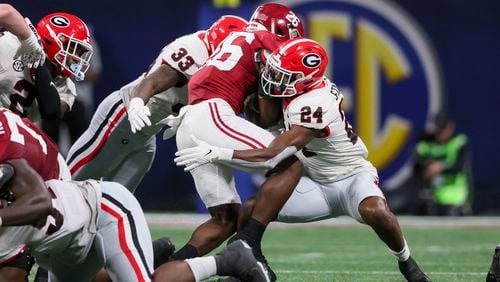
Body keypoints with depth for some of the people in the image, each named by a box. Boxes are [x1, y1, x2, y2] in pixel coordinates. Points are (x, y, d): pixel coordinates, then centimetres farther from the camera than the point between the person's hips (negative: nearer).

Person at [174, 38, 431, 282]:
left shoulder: (312, 106, -30)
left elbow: (274, 157, -32)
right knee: (252, 210, -10)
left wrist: (216, 153, -36)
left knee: (374, 212, -39)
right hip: (318, 184, 8)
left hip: (352, 177, -8)